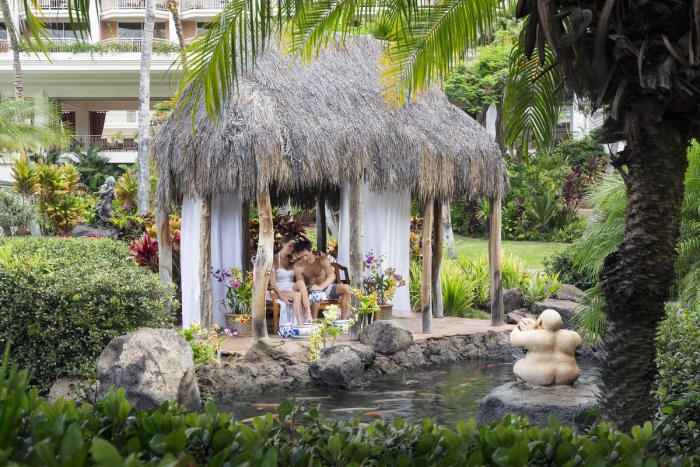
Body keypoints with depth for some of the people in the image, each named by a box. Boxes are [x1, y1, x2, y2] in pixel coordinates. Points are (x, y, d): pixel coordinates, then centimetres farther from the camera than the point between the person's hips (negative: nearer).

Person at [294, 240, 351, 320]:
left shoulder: (322, 259, -14)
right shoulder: (298, 266, -12)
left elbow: (332, 276, -29)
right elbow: (301, 284, -16)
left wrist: (320, 287, -49)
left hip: (325, 287, 2)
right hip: (311, 290, -2)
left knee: (347, 288, -24)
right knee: (315, 293, -40)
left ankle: (343, 320, -26)